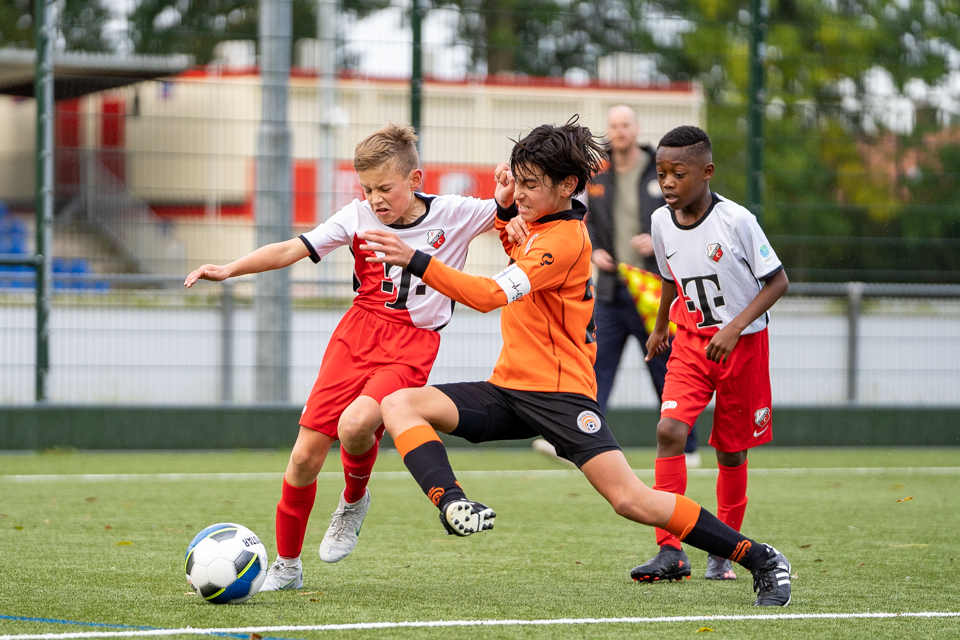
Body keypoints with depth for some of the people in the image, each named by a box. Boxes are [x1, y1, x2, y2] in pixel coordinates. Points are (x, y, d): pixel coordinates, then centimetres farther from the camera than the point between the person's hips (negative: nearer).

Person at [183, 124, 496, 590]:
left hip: (411, 346, -3)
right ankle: (286, 565, 16)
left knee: (356, 424, -30)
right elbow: (290, 250, -5)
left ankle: (354, 500, 5)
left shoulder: (454, 214, -5)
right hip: (357, 334, 3)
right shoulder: (358, 217, -2)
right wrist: (230, 268, -16)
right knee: (306, 454, -3)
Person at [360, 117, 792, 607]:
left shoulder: (565, 240, -15)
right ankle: (452, 502, -37)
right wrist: (505, 208, 18)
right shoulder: (543, 223, 12)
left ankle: (761, 560, -4)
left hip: (560, 394, -9)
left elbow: (490, 294, -26)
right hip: (508, 388, 9)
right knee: (399, 404, -11)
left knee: (631, 500, -17)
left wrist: (414, 261, -32)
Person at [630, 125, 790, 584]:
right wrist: (660, 329, 25)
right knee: (669, 429, -17)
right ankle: (670, 551, -16)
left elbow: (777, 281, -13)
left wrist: (734, 329, -21)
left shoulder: (736, 221, -19)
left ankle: (724, 549, 24)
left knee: (731, 448, 6)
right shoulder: (661, 222, -3)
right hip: (690, 342, 3)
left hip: (743, 342, -3)